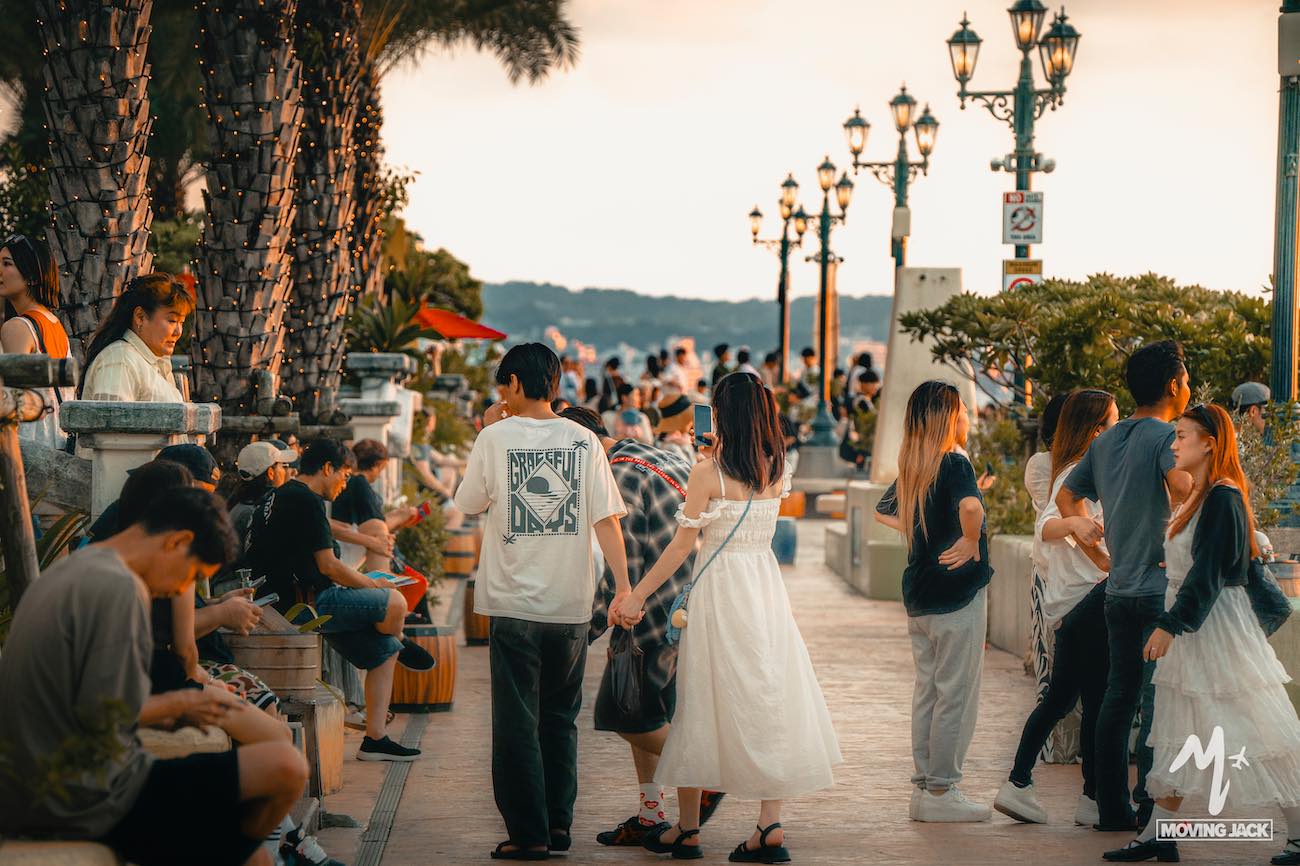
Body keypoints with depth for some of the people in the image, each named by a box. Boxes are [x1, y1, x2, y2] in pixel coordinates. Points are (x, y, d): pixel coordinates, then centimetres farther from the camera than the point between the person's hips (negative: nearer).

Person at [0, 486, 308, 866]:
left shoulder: (67, 572, 14)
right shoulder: (118, 588, -18)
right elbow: (103, 714, -22)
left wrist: (172, 707, 11)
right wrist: (183, 704, -4)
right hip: (90, 802, -11)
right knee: (285, 767, -11)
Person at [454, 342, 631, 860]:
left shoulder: (497, 436, -5)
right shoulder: (583, 441, 2)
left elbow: (469, 503, 6)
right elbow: (606, 518, -3)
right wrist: (623, 584, -4)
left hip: (515, 603, -3)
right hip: (572, 603, 3)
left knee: (517, 721, 3)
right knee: (560, 718, 15)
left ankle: (529, 833, 1)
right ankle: (559, 823, 17)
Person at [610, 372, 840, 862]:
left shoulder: (708, 472, -12)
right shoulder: (777, 469, 4)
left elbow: (681, 546, -11)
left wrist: (637, 596, -3)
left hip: (720, 589, -5)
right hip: (767, 585, 5)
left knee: (703, 702, 5)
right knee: (769, 697, 6)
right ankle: (770, 826, 0)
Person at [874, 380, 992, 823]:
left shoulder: (911, 468, 8)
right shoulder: (955, 464, -15)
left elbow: (883, 511, 24)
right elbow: (970, 506, -36)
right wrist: (972, 542, -19)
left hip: (918, 593, 8)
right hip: (957, 591, -8)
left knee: (927, 690, 13)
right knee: (956, 694, -1)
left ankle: (923, 786, 17)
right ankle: (941, 791, 2)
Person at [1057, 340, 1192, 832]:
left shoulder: (1105, 442, 13)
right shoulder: (1166, 436, -10)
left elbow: (1066, 499, 20)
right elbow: (1181, 483, -31)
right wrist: (1176, 544, -17)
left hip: (1118, 589, 7)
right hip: (1160, 590, -7)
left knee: (1118, 698, 11)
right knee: (1159, 703, -3)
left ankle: (1112, 808, 14)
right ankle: (1150, 810, -1)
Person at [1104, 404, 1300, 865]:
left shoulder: (1222, 498, -17)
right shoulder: (1198, 497, 12)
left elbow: (1208, 574, -22)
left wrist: (1169, 625, -23)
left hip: (1217, 630, -10)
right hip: (1190, 628, 10)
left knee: (1255, 736, -4)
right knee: (1177, 738, 10)